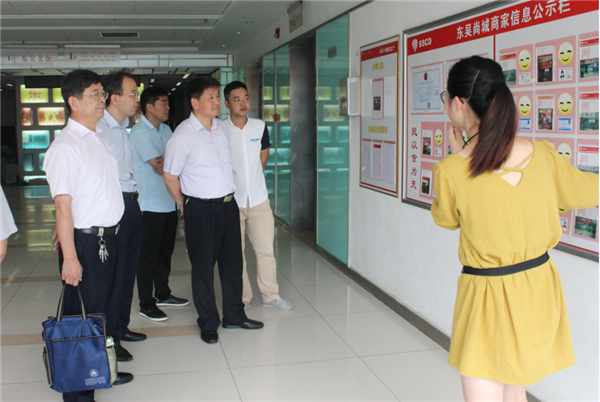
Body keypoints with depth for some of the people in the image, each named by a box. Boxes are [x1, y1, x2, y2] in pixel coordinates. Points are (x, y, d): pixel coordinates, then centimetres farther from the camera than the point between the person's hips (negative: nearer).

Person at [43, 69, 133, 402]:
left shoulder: (98, 138, 12)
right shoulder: (66, 146, -16)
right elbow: (62, 204, -21)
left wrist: (110, 233, 18)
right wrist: (70, 256, -24)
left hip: (107, 237, 9)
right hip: (84, 241, -9)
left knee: (107, 310, 19)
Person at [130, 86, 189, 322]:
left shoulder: (165, 130, 14)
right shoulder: (140, 132, -13)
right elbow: (159, 166, -19)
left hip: (169, 203, 8)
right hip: (150, 206, -8)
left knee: (165, 251, 17)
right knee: (149, 256, 1)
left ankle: (163, 294, 31)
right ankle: (146, 304, 10)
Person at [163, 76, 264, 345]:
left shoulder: (222, 128, 8)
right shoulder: (182, 136, -12)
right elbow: (170, 176, -6)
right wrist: (185, 206, 3)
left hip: (228, 204, 6)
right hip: (201, 209, -6)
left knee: (232, 262, 14)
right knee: (203, 267, 5)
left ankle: (234, 315, 30)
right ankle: (208, 323, 20)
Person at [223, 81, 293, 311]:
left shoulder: (260, 126, 2)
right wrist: (234, 181, 2)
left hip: (259, 199, 3)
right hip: (231, 201, -2)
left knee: (266, 249, 6)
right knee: (235, 254, 7)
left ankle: (271, 295, 18)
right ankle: (242, 298, 21)